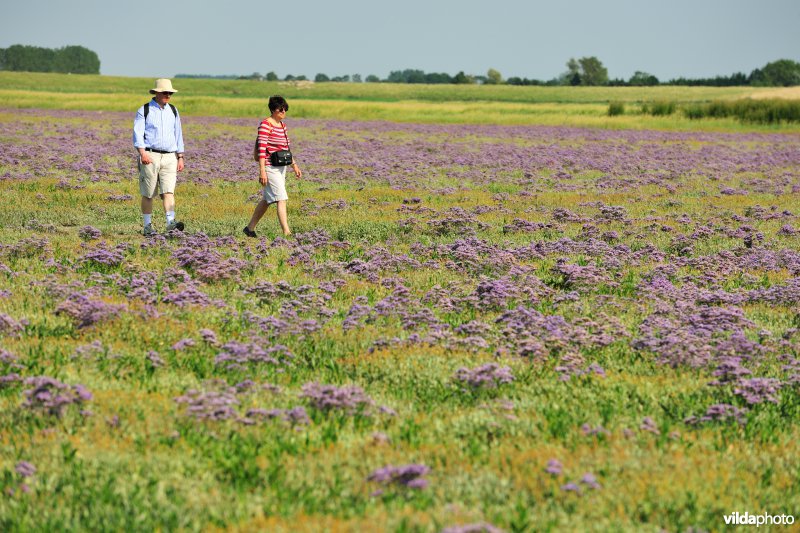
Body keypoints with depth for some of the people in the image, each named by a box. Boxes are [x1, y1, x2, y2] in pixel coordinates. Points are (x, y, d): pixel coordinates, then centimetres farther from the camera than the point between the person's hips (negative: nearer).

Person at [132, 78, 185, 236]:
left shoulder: (173, 111, 15)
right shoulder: (144, 110, 1)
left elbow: (178, 134, 20)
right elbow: (138, 133, -7)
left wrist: (180, 157, 15)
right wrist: (142, 152, -22)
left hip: (169, 157, 3)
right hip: (150, 156, -3)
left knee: (168, 191, -12)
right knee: (148, 194, 1)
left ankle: (171, 222, -23)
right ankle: (147, 226, 7)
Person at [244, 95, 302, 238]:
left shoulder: (282, 125, 14)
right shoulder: (265, 125, -13)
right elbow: (261, 149, -18)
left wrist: (294, 165, 19)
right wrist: (262, 171, -23)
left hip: (281, 167, 9)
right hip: (270, 167, -9)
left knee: (266, 200, 15)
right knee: (282, 199, -15)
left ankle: (250, 228, 27)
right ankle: (287, 232, -19)